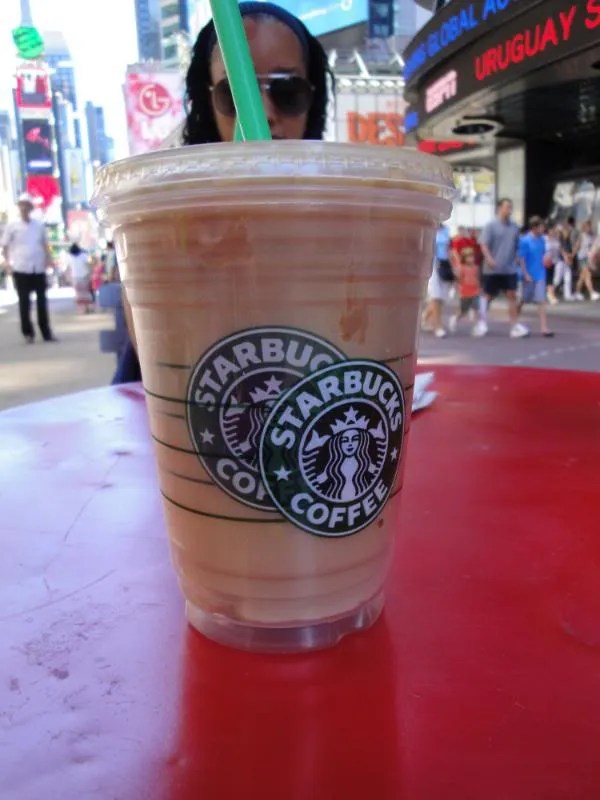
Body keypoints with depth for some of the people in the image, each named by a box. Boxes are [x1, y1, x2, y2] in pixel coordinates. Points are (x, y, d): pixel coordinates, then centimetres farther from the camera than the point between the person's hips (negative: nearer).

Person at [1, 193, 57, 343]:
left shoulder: (39, 225, 8)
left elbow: (45, 244, 16)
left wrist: (48, 259, 3)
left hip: (38, 268, 2)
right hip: (21, 269, -2)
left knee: (42, 300, 6)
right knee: (24, 302, 2)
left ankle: (46, 333, 13)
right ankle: (28, 333, 10)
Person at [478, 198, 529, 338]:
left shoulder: (514, 227, 11)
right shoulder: (491, 226, -3)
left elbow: (516, 247, 18)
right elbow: (484, 245, -10)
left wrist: (517, 260, 14)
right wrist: (489, 259, -24)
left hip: (510, 269, 4)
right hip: (492, 270, -3)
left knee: (512, 295, -4)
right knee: (488, 295, 7)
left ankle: (515, 326, -5)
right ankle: (482, 321, 24)